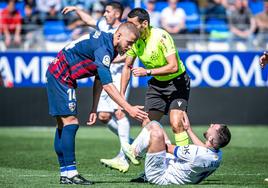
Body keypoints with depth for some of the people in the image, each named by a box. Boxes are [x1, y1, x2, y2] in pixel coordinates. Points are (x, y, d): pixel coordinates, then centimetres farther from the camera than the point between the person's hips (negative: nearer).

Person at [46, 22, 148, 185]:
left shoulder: (109, 45, 7)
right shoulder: (103, 48, -24)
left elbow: (99, 80, 12)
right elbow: (107, 85, -29)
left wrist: (94, 109, 10)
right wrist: (129, 109, -31)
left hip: (57, 76, 11)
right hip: (60, 76, -11)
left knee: (64, 125, 10)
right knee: (70, 122, -13)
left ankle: (65, 174, 12)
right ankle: (70, 174, -15)